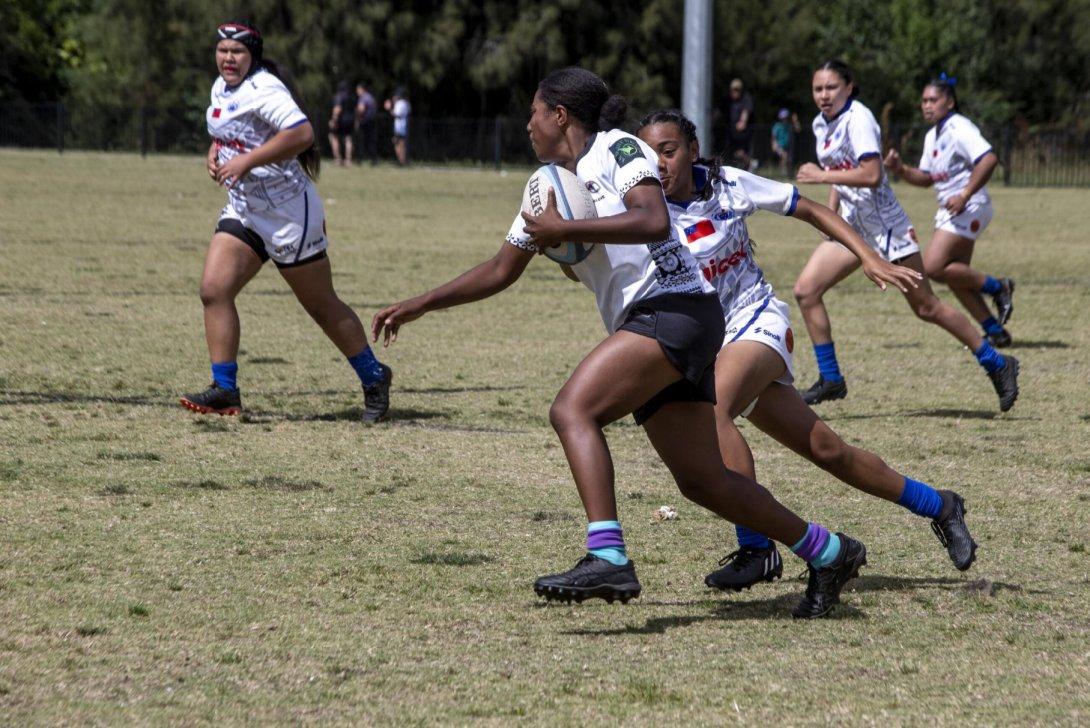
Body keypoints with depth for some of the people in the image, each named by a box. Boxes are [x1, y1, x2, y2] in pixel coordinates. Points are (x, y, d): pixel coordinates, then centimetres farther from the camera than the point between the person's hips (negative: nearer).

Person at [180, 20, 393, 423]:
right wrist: (215, 152, 7)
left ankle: (374, 378, 18)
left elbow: (302, 133, -33)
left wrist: (246, 161, -31)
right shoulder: (221, 88, 9)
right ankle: (225, 390, -3)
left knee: (322, 305, 2)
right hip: (242, 211, 8)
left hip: (287, 212, -8)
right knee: (213, 290, -7)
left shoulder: (263, 89, -19)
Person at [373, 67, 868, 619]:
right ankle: (827, 552, 19)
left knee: (572, 410, -24)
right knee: (701, 481, 7)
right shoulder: (550, 188, 20)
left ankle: (607, 559, -36)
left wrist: (564, 229, -18)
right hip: (644, 325, 9)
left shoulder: (618, 149, -4)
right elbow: (500, 271, 26)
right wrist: (419, 305, 21)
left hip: (675, 309, -9)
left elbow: (654, 222, -21)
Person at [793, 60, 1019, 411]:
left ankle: (997, 364, 9)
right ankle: (830, 379, 4)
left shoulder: (858, 119, -17)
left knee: (926, 307, -3)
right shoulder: (822, 123, 9)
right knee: (805, 290, -4)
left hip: (883, 224, -8)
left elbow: (871, 174, -27)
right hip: (852, 224, 8)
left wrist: (822, 176, -22)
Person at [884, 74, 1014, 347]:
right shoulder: (932, 136, 16)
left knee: (933, 267, -17)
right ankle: (995, 332, 14)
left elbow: (989, 159, -26)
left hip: (969, 208, -10)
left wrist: (964, 196, -27)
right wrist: (901, 170, 2)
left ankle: (998, 288, -3)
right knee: (956, 277, 7)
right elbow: (926, 177, 22)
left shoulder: (959, 128, -13)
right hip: (950, 211, 10)